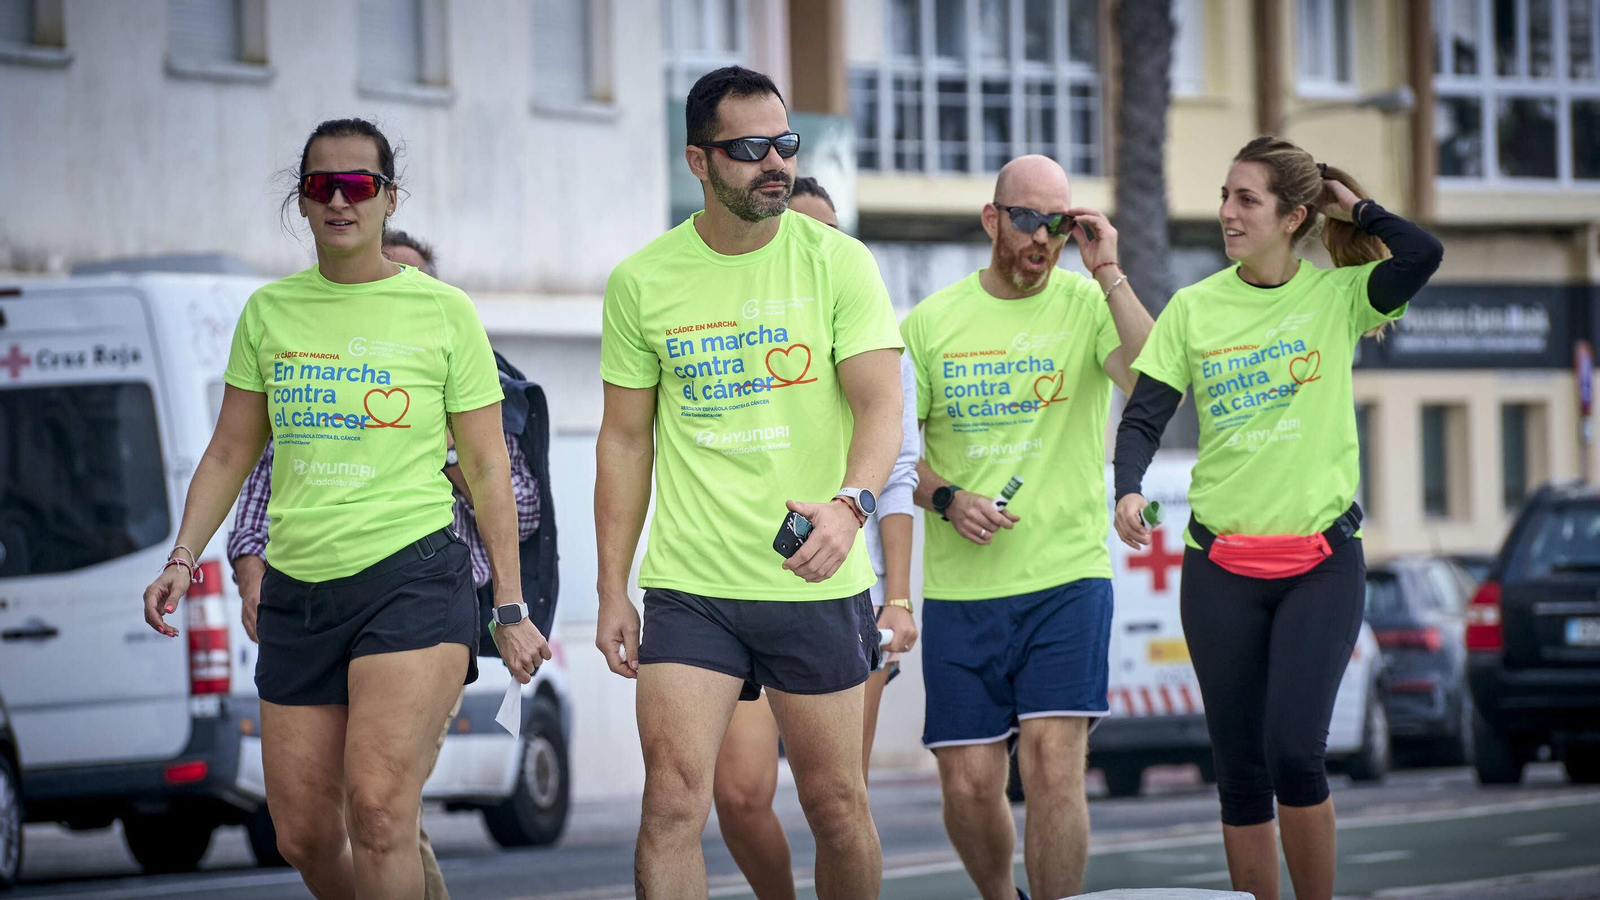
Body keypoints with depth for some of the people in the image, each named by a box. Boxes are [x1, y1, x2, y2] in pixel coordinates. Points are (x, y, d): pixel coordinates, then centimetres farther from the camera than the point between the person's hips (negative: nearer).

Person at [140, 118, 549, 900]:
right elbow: (230, 453, 15)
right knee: (303, 834, 4)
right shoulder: (270, 312, 9)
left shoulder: (443, 312, 1)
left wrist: (510, 607, 1)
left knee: (377, 806, -21)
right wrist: (183, 558, 1)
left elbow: (487, 468, 4)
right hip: (297, 588, 4)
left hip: (413, 577, -4)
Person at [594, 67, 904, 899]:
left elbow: (881, 406, -9)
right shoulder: (641, 282, 3)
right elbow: (625, 440, 10)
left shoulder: (837, 262, -1)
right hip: (690, 587, 0)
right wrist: (612, 592, 6)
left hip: (817, 583, 0)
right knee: (673, 799, -11)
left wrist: (849, 504, -30)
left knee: (836, 803, 7)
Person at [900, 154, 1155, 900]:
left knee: (1053, 767, -13)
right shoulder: (931, 322, 6)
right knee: (969, 786, 2)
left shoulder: (1088, 304, 0)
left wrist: (1108, 274, -18)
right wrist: (946, 498, -8)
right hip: (959, 587, 2)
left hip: (1067, 575, -2)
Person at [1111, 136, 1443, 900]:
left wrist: (1352, 207, -4)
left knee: (1294, 752, -16)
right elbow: (1144, 415, 1)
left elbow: (1422, 255, -19)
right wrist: (1128, 489, -18)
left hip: (1322, 558, -3)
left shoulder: (1337, 295, -1)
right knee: (1240, 770, 4)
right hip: (1221, 563, 3)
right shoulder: (1195, 307, 4)